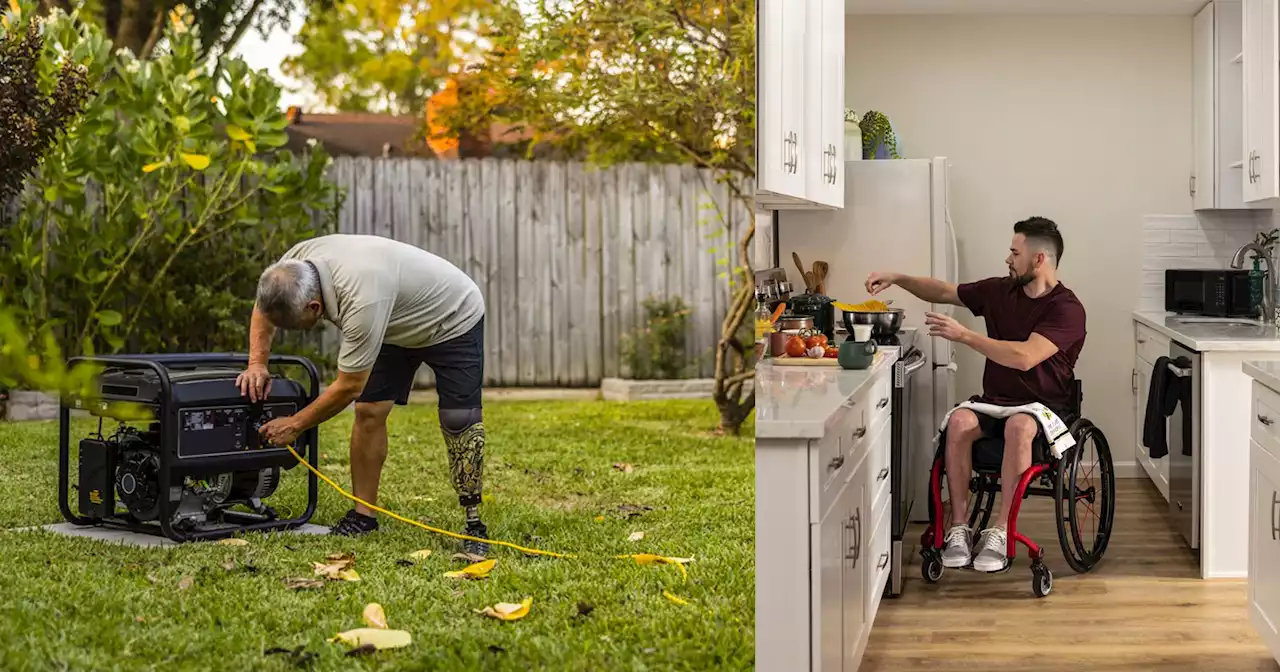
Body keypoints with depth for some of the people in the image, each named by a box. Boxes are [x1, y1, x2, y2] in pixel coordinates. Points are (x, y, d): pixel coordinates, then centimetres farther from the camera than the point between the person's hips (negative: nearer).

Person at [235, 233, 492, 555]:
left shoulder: (361, 301, -43)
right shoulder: (297, 260, -21)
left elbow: (349, 386, -31)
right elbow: (265, 307, 2)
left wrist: (295, 425, -20)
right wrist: (257, 364, -9)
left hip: (453, 319, -8)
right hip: (398, 324, 8)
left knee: (459, 421, -15)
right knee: (368, 411, -3)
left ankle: (474, 523, -9)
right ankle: (363, 515, 3)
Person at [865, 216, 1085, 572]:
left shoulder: (1066, 309, -13)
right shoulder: (1000, 290, 7)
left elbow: (1024, 357, -26)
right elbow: (943, 291, 21)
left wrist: (963, 335, -23)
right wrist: (897, 279, 10)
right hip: (994, 401, 5)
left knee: (1019, 426, -39)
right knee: (959, 420, -28)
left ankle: (999, 533, -31)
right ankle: (959, 529, -25)